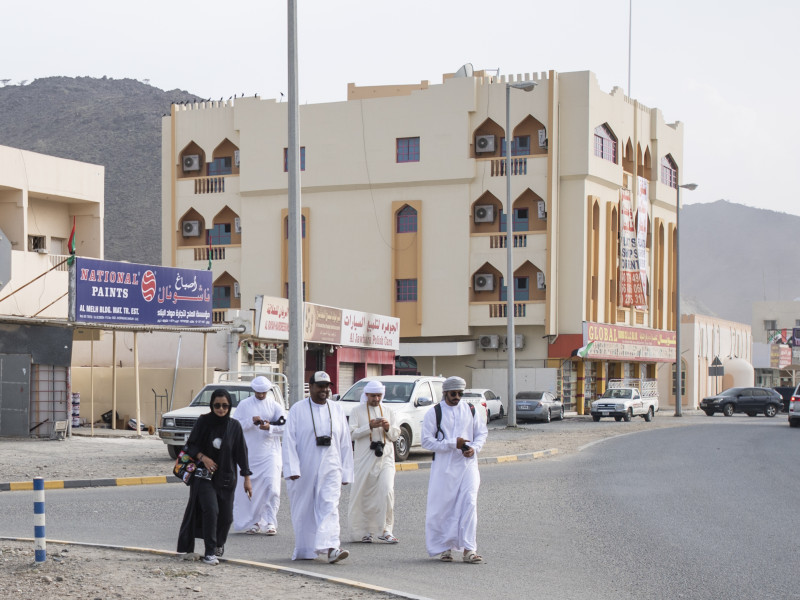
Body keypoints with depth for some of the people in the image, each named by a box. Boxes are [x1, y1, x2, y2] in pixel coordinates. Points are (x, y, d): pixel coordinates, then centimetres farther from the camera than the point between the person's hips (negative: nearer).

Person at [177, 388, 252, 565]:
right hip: (205, 476, -2)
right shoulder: (204, 422, -4)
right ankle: (209, 552, -12)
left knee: (226, 516, 4)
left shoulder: (234, 426, 0)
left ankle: (219, 543, 35)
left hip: (226, 477, 2)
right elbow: (191, 445, 2)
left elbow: (241, 452, 3)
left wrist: (246, 478, -1)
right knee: (211, 509, -19)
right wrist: (203, 457, -16)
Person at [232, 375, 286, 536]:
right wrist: (251, 421, -16)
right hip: (249, 454, 1)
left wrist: (270, 428, -18)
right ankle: (253, 522, 16)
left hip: (270, 453, -1)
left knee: (272, 488, -12)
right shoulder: (244, 405, 6)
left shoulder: (275, 406, 6)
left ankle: (270, 522, -8)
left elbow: (285, 428, -1)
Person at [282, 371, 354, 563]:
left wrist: (346, 472, 9)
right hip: (304, 470, -1)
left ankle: (330, 548, -24)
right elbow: (289, 441, -6)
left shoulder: (337, 410, 9)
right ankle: (303, 550, 21)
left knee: (330, 507, -13)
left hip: (330, 469, 2)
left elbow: (345, 443, 12)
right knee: (303, 511, 6)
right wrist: (292, 469, -16)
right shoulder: (297, 410, -1)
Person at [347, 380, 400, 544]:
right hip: (365, 459, -1)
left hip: (385, 458, 1)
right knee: (364, 495, 2)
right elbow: (352, 433, -5)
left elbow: (396, 435, 14)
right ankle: (365, 531, 15)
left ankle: (386, 530, -10)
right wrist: (370, 427, -17)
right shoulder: (358, 412, 6)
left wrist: (388, 428, -7)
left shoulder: (388, 411, 15)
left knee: (387, 492, -14)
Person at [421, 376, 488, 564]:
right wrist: (453, 444, -13)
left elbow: (482, 433, 16)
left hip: (467, 464, 2)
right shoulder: (434, 413, -1)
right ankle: (444, 547, 15)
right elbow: (427, 441, -5)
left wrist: (474, 448, -5)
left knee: (469, 503, -9)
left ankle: (469, 549, -9)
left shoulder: (471, 411, 10)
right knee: (442, 507, 1)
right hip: (443, 466, -2)